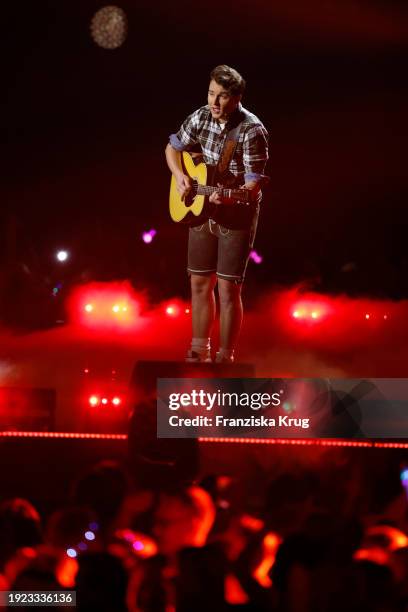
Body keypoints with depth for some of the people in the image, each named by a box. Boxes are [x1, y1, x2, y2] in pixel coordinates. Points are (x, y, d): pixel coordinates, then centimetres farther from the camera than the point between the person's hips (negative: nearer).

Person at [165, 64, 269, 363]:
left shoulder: (251, 131, -21)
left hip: (237, 216, -6)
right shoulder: (201, 118, -3)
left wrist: (226, 197, -41)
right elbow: (173, 148, 12)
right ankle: (199, 353, 27)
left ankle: (225, 359, 6)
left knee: (228, 288, -5)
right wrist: (180, 176, -7)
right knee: (200, 283, 12)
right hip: (202, 212, 6)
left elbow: (254, 185, -23)